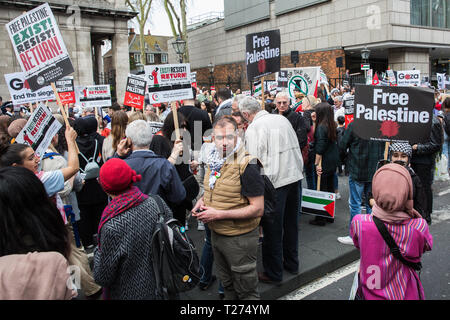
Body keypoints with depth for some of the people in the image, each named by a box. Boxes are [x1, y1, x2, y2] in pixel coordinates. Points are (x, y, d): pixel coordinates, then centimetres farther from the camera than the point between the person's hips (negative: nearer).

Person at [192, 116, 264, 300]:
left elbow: (258, 209, -24)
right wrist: (203, 199, -3)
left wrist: (219, 214, -26)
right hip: (216, 234, 7)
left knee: (246, 291, 11)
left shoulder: (246, 166, -22)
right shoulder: (214, 161, 2)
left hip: (240, 238, -7)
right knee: (227, 284, 26)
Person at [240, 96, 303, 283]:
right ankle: (291, 262, 36)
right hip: (295, 176, 8)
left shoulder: (253, 129, -11)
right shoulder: (282, 119, 10)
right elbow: (296, 147, 15)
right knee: (291, 222, 20)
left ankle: (274, 273, 18)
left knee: (272, 229, 5)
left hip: (274, 182, -7)